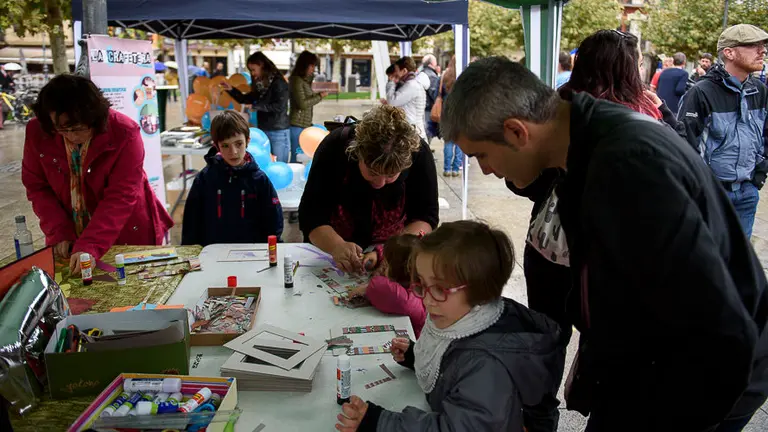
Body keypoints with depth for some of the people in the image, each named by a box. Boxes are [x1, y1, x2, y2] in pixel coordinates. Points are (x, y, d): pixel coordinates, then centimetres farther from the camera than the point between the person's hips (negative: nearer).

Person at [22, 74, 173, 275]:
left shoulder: (125, 133, -23)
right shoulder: (37, 132, -11)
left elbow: (120, 197, -25)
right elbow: (37, 187, -2)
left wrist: (90, 246, -33)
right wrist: (59, 234, -14)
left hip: (127, 237, -3)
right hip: (70, 240, 3)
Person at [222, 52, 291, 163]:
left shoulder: (278, 83, -11)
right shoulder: (260, 84, 10)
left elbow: (279, 107, -21)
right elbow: (246, 99, 18)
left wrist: (256, 105, -16)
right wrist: (231, 90, 4)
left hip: (278, 133, -7)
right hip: (263, 130, 7)